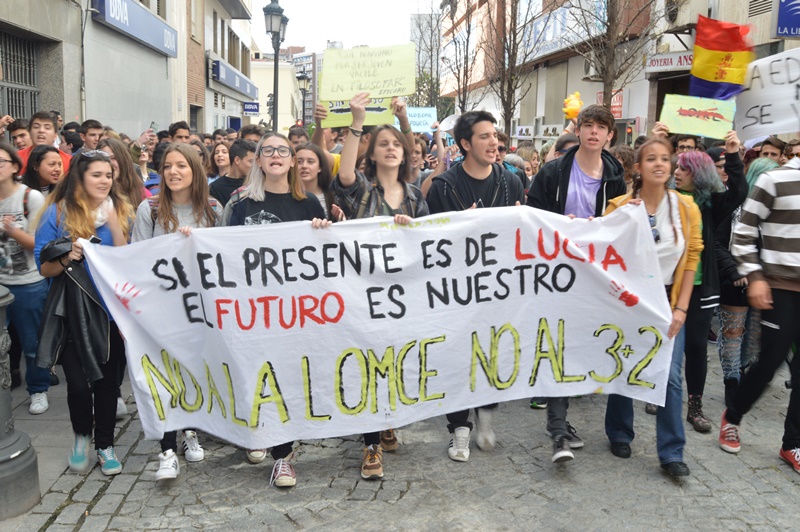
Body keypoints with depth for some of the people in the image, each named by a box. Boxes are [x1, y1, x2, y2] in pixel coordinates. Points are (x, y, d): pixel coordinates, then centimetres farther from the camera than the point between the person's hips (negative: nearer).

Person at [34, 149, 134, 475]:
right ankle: (82, 435, 29)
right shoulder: (57, 212, -4)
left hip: (111, 310, 2)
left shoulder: (121, 210, 2)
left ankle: (105, 444, 27)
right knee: (78, 383, -1)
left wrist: (113, 222, -16)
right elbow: (44, 267, -1)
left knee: (107, 380, 9)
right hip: (73, 313, -1)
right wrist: (67, 258, -22)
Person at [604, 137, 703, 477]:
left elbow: (691, 259, 1)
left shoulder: (686, 208, -3)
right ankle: (619, 435, 29)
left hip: (668, 300, 1)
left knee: (671, 375, -4)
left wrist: (681, 309, -2)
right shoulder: (620, 206, -8)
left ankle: (671, 453, 8)